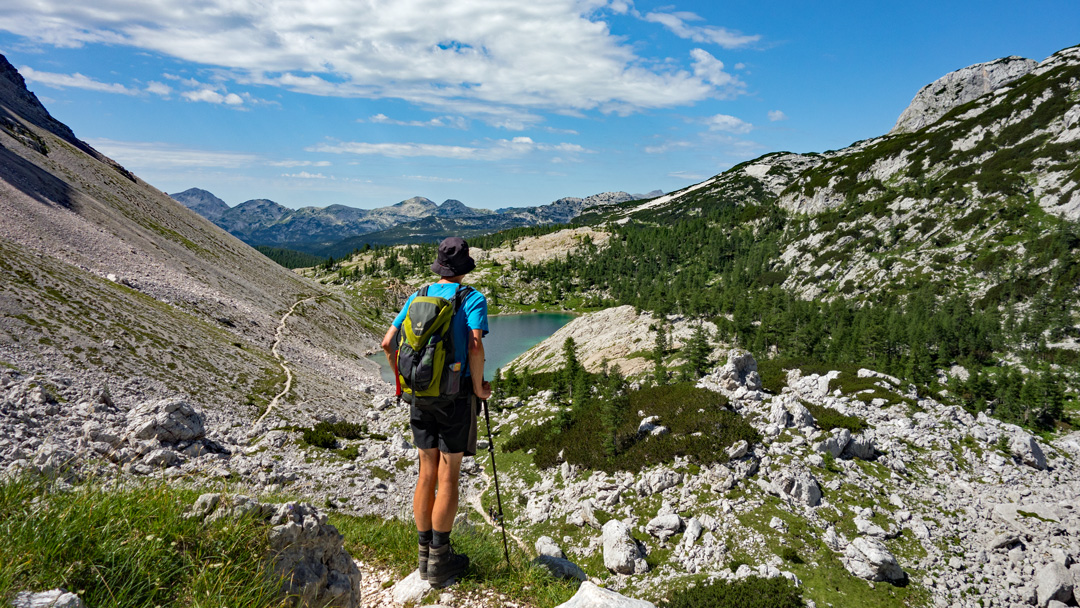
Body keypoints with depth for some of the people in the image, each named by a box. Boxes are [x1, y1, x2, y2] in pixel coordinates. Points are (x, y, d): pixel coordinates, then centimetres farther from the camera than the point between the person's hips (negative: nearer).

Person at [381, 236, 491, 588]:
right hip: (456, 397, -5)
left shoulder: (417, 298, 7)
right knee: (448, 478, 3)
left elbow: (389, 342, 5)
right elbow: (475, 347, -22)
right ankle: (439, 562, 11)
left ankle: (426, 556, 23)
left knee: (427, 475, 13)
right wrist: (479, 387, -8)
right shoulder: (473, 299, -8)